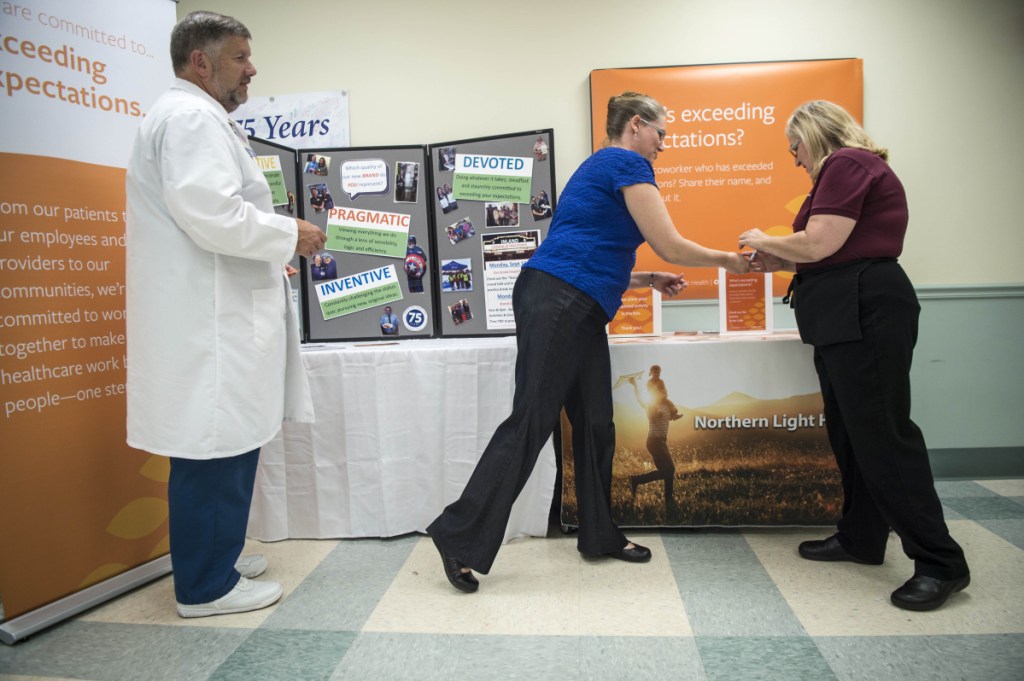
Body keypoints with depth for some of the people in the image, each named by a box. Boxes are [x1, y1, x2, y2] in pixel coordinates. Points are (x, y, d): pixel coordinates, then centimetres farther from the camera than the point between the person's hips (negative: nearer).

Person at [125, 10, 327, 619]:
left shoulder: (197, 118, 24)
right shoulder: (191, 116, -11)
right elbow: (210, 214, -22)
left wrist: (270, 256, 26)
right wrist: (290, 235, -10)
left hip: (214, 312, 11)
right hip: (206, 322, -11)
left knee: (221, 448, 16)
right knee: (213, 451, -4)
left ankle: (215, 556, 29)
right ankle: (207, 586, 8)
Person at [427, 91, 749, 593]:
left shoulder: (600, 167, 28)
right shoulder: (627, 164, -2)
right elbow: (670, 245, -5)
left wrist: (649, 280, 27)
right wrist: (728, 260, 10)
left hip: (579, 313, 10)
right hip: (555, 302, -10)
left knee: (595, 424, 11)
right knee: (531, 421, -10)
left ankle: (600, 536, 22)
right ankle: (459, 537, -4)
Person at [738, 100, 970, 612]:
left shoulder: (847, 164, -9)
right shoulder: (854, 167, 23)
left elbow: (819, 244, -17)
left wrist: (765, 241, 0)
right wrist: (780, 262, 16)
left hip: (866, 313, -11)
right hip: (846, 317, 11)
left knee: (881, 434, -9)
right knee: (850, 431, 15)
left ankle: (941, 563, -1)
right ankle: (861, 538, 26)